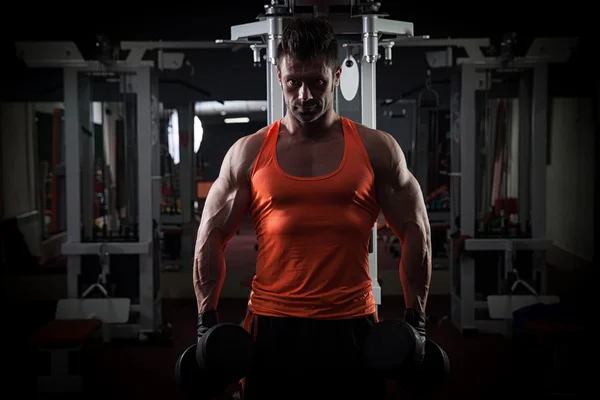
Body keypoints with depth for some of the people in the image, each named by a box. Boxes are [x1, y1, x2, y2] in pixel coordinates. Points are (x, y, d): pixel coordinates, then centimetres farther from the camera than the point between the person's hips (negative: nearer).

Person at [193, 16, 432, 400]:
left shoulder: (377, 149, 2)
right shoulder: (249, 153, 3)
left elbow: (415, 233, 6)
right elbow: (211, 238, 8)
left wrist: (416, 320, 3)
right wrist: (207, 322, 4)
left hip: (351, 326, 0)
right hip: (272, 327, 1)